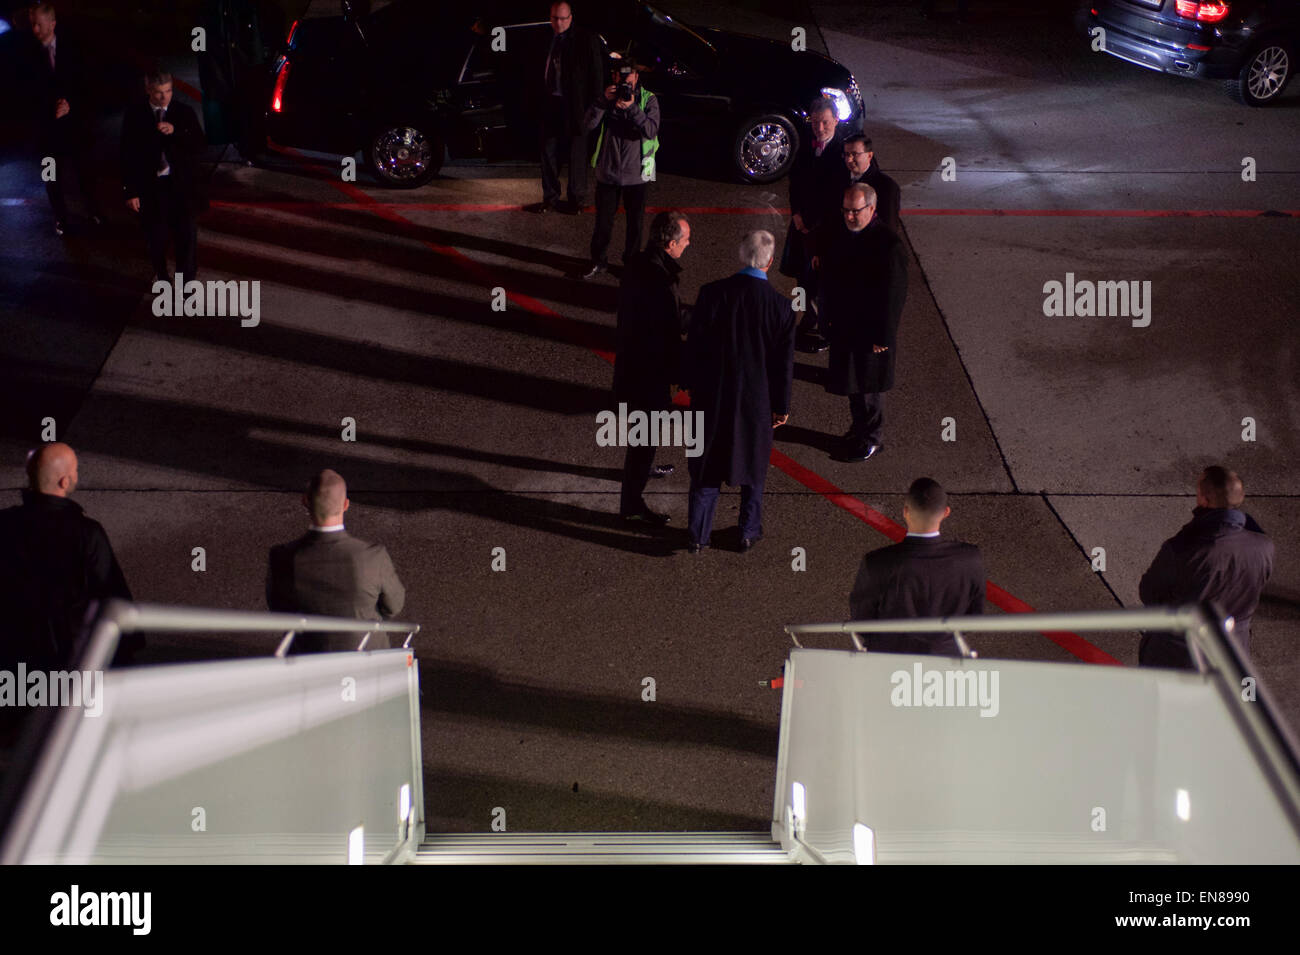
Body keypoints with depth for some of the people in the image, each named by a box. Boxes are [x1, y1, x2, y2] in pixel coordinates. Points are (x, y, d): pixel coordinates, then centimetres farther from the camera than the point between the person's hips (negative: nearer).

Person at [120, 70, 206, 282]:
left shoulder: (184, 112, -2)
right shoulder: (134, 115, -5)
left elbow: (199, 144, -7)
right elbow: (128, 155, -3)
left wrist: (175, 131, -24)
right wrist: (130, 191, -6)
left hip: (181, 185, 0)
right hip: (150, 186, 0)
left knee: (186, 233, 6)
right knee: (156, 237, 12)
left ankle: (186, 278, 21)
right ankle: (161, 276, 32)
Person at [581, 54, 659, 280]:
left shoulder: (648, 99, -6)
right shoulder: (607, 97, 0)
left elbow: (651, 131, -19)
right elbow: (590, 124, -12)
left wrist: (633, 108, -29)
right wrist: (604, 100, -24)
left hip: (635, 174, -1)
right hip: (607, 171, 1)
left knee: (635, 223, 9)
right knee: (603, 220, 10)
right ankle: (598, 261, 27)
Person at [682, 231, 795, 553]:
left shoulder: (711, 293, -13)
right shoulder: (781, 306, -14)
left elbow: (694, 345, -5)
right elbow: (783, 362, -7)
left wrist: (693, 386, 9)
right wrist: (781, 405, 5)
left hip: (712, 396, 1)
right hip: (756, 401, -1)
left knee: (707, 466, 14)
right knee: (753, 464, 19)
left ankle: (698, 535, 19)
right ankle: (749, 532, 30)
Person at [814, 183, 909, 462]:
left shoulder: (889, 246, -23)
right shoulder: (836, 232, -1)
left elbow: (894, 296, -19)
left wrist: (884, 337, -17)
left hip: (870, 331, -7)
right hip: (842, 324, 7)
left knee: (867, 386, 7)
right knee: (851, 381, 20)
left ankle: (870, 438, 25)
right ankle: (860, 426, 39)